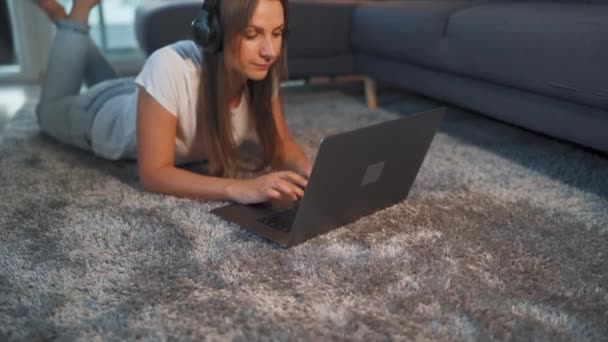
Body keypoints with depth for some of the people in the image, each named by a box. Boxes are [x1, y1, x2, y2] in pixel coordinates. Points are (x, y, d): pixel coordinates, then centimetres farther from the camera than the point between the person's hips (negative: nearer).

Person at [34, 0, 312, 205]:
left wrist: (306, 170, -43)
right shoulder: (169, 68, -46)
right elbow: (152, 173, -45)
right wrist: (239, 188, -58)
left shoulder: (260, 70, -32)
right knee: (50, 110, 31)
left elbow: (281, 143, -20)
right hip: (105, 117, -4)